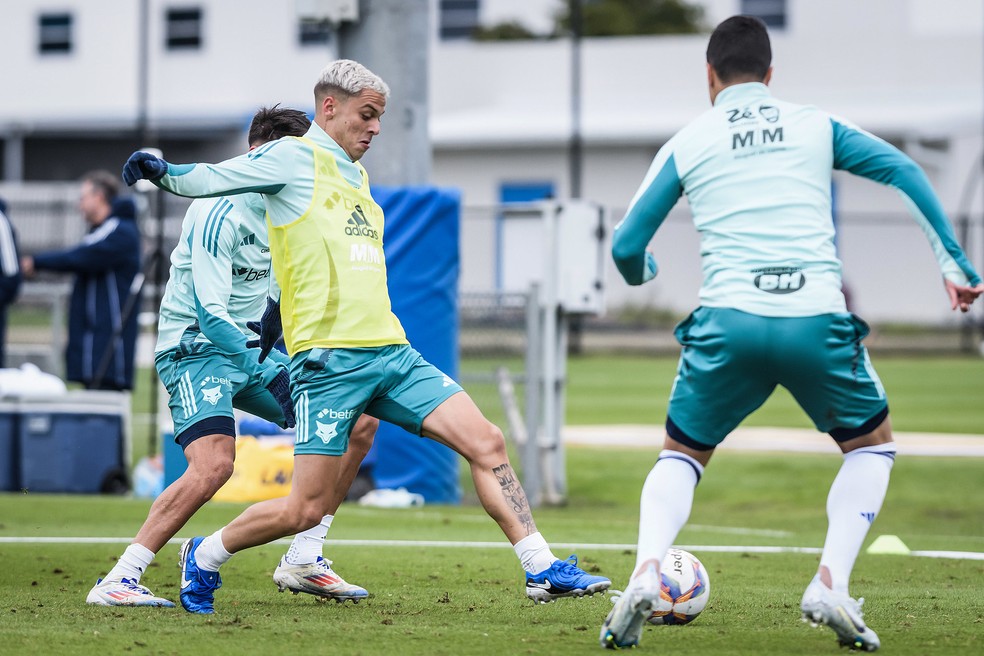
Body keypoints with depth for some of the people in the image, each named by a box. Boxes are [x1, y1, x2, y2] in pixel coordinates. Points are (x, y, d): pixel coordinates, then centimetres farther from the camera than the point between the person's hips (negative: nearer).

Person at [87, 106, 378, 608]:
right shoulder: (220, 212, -21)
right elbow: (210, 313, -27)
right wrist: (264, 365, -36)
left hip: (253, 345, 9)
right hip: (197, 346, -9)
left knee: (358, 421, 1)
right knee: (215, 462, -30)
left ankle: (303, 559, 7)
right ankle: (117, 581, -23)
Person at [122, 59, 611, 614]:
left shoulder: (356, 173, 21)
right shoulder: (294, 158, -2)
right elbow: (212, 179, -7)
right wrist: (163, 171, -25)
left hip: (390, 351, 8)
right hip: (329, 359, -8)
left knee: (487, 443, -2)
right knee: (307, 509, -7)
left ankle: (543, 570, 2)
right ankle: (203, 558, 17)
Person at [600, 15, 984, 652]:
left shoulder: (687, 144, 14)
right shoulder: (817, 127, 15)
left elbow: (626, 247, 13)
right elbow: (906, 172, 5)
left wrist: (646, 276, 36)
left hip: (729, 324, 0)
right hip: (818, 319, 0)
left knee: (681, 455, 22)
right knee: (873, 444, 24)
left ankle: (647, 572, -6)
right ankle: (831, 583, 3)